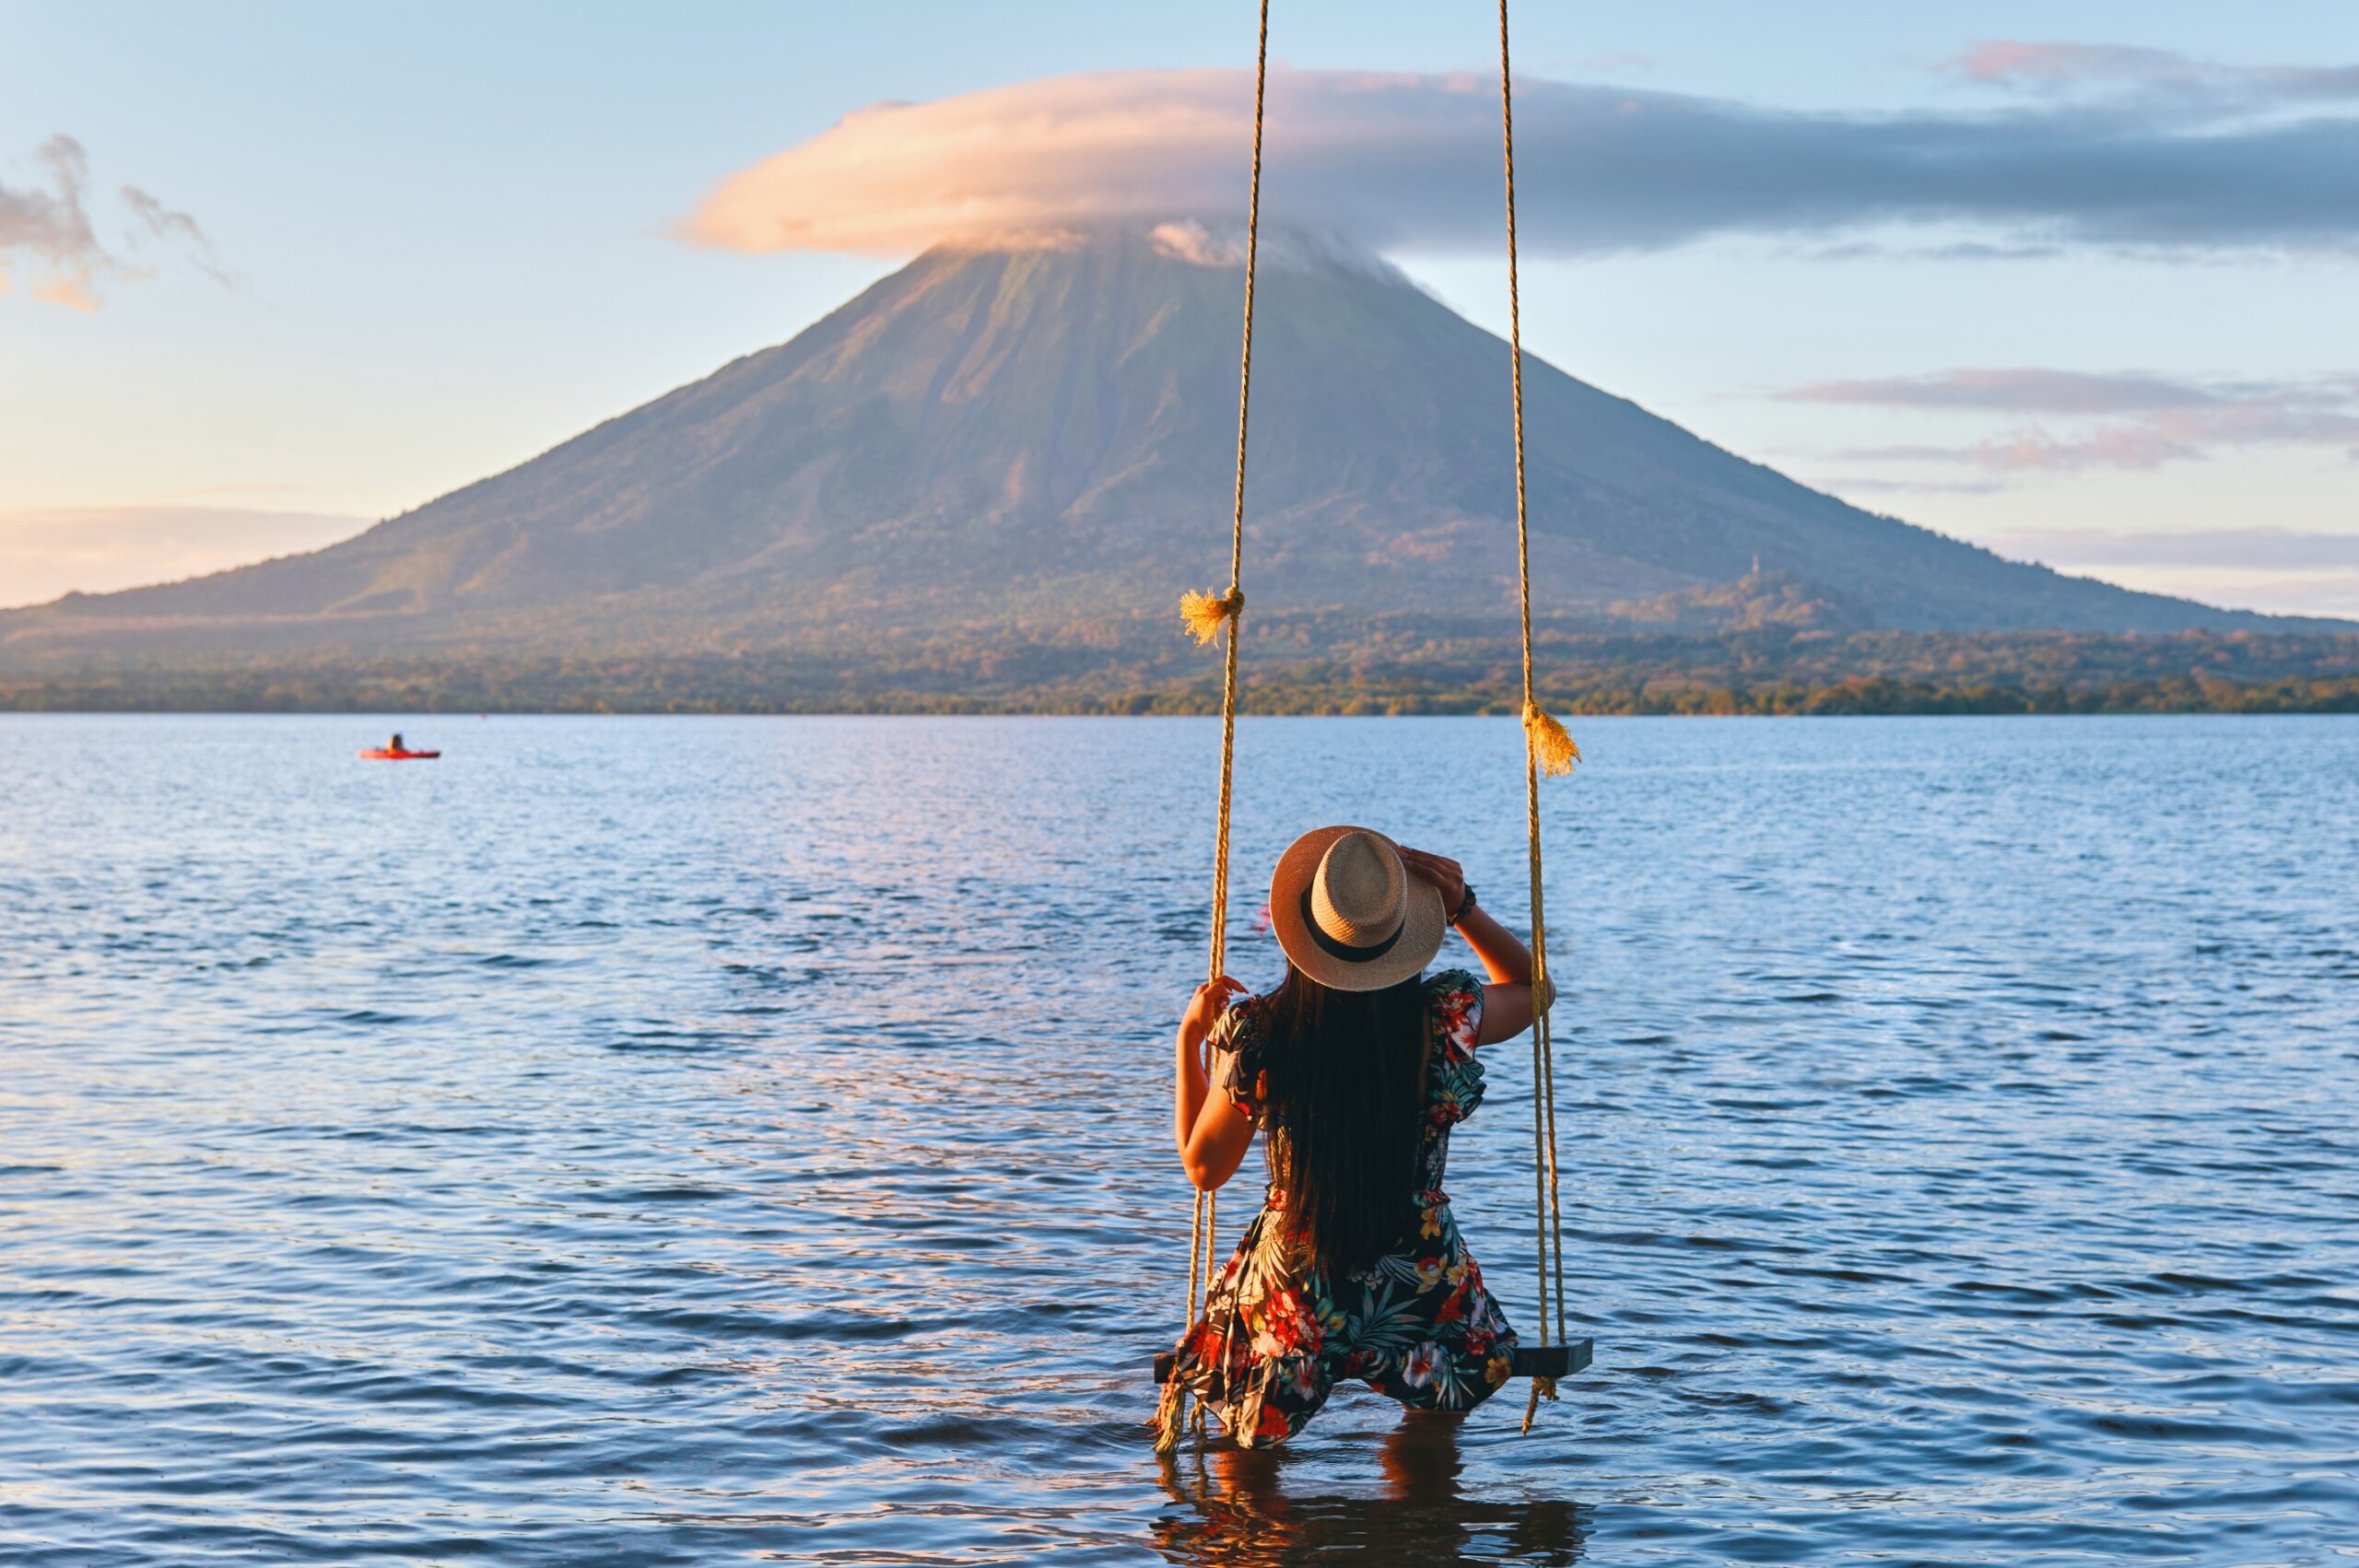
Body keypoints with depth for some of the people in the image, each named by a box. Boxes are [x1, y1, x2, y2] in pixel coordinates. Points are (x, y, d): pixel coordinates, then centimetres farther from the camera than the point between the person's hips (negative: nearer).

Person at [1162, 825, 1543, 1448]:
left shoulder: (1254, 1032, -17)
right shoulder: (1446, 1016, -15)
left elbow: (1204, 1167, -1)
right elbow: (1532, 986, 9)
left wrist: (1190, 1037, 6)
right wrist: (1464, 909, -2)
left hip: (1297, 1294, -1)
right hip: (1425, 1279, 1)